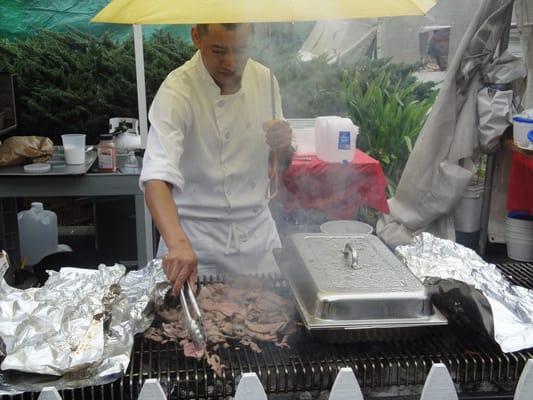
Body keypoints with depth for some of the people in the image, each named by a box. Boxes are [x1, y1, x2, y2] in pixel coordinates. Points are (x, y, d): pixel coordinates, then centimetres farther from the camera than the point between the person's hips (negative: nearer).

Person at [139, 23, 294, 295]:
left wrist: (283, 146, -15)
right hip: (196, 237, -4)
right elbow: (156, 178, -32)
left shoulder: (264, 79, -3)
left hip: (257, 233, 5)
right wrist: (178, 244, -47)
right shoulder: (177, 91, -20)